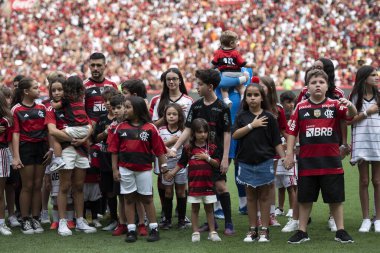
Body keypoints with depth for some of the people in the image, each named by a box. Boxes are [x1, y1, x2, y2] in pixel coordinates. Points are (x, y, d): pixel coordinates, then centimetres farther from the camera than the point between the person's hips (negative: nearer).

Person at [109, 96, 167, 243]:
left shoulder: (150, 128, -3)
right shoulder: (121, 127, 3)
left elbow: (159, 149, -2)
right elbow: (114, 150, 5)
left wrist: (164, 166, -4)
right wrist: (115, 169, 1)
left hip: (144, 169, -2)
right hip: (125, 169, 2)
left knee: (147, 199, 4)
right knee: (129, 198, 6)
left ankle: (154, 229, 11)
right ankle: (131, 230, 11)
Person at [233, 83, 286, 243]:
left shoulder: (268, 117, -1)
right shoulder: (242, 116, 5)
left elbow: (276, 141, -1)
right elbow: (235, 135, -7)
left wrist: (285, 158, -8)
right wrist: (252, 125, -13)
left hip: (265, 162, -2)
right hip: (246, 162, 2)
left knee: (264, 196, 4)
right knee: (251, 196, 9)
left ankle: (264, 230, 9)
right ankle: (252, 229, 15)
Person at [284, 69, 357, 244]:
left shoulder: (334, 105, 0)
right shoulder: (301, 108, 3)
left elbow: (351, 115, -16)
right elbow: (292, 131, 5)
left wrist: (350, 106, -38)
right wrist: (289, 154, 0)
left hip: (331, 161, -1)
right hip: (307, 162, 1)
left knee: (336, 198, 5)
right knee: (305, 198, 8)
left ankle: (340, 231, 15)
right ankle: (302, 232, 18)